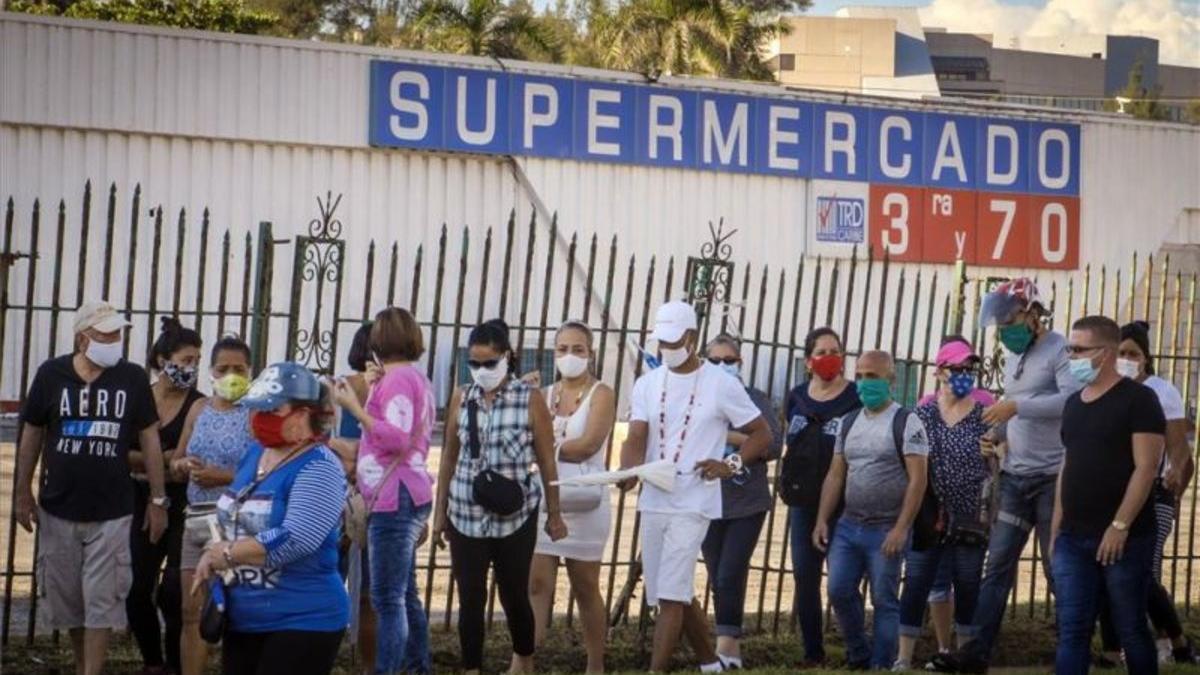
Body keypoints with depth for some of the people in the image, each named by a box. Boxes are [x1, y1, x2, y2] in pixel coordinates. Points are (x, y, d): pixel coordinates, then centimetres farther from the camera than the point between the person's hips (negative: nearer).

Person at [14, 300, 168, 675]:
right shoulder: (51, 374, -4)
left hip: (111, 512, -1)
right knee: (65, 596, 11)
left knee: (102, 601, -3)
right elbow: (31, 436, 5)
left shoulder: (132, 378, -5)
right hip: (58, 508, 1)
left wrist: (158, 500, 1)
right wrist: (23, 494, 4)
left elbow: (149, 439, 1)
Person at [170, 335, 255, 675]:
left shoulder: (255, 414, -5)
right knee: (192, 611, 8)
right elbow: (176, 463, 22)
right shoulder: (199, 409, 15)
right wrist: (184, 465, -1)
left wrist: (223, 477, -18)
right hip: (195, 518, 7)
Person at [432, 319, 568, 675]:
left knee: (514, 593, 10)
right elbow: (449, 457, 9)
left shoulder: (530, 400, -6)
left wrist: (554, 514, 2)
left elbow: (547, 461, -1)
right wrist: (440, 512, 10)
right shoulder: (461, 398, 2)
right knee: (470, 598, 2)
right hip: (466, 514, 2)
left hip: (515, 515, -2)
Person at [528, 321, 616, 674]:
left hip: (584, 501, -3)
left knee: (585, 588, 6)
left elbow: (589, 444, -15)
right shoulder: (544, 395, 12)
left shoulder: (601, 394, -2)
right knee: (536, 584, -5)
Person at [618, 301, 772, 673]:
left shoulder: (721, 384, -4)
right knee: (678, 594, 14)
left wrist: (731, 465, -11)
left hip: (693, 504, -5)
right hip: (653, 503, 5)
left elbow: (762, 434, 4)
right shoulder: (648, 384, 7)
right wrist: (629, 471, -24)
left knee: (671, 596, -12)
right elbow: (636, 439, -3)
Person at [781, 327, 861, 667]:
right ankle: (813, 654, 15)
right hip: (803, 502, 5)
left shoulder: (856, 398, -6)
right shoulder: (797, 398, 9)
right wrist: (786, 485, 11)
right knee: (805, 578, 6)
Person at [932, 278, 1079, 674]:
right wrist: (996, 432, 5)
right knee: (997, 565, 1)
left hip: (1052, 477, -7)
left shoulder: (1059, 349, -8)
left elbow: (1071, 400, -23)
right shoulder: (1013, 356, 17)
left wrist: (1016, 406, -24)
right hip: (1014, 476, 7)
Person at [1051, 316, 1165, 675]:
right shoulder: (1074, 403, 14)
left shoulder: (1137, 399, -7)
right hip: (1073, 538, 6)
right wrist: (1056, 529, 14)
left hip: (1124, 538, -6)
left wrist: (1119, 526, -18)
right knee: (1071, 631, 1)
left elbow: (1146, 467, -13)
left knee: (1131, 629, 2)